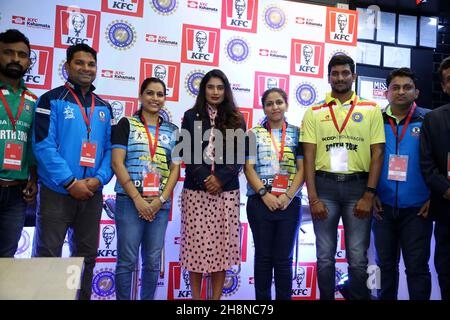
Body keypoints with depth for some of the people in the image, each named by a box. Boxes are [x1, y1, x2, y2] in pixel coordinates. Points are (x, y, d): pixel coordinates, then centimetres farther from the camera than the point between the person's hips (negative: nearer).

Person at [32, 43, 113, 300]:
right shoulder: (52, 100, -3)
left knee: (86, 255, 14)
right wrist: (70, 182, -17)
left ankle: (82, 297, 29)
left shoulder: (104, 107, 11)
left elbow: (109, 148, 9)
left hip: (92, 194, 5)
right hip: (57, 192, -4)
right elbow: (43, 145, -12)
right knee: (47, 255, 3)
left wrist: (99, 178, -8)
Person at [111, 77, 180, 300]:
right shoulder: (127, 124, 4)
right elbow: (117, 163, -5)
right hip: (130, 201, -3)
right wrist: (137, 198, -11)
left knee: (152, 262, 9)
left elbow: (175, 168, 7)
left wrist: (161, 200, -6)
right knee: (127, 261, 1)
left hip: (160, 204, 3)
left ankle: (148, 298, 23)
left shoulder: (172, 131, 12)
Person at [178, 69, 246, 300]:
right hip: (196, 190, 0)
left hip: (227, 191, 1)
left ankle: (216, 297, 14)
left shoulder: (236, 119, 10)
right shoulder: (191, 116, 7)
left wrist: (220, 178, -11)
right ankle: (196, 297, 15)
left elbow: (240, 156, 3)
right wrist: (204, 179, -13)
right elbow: (187, 153, 0)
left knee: (221, 244, 2)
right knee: (196, 243, 1)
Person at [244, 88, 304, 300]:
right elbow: (249, 168, 0)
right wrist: (264, 194, -12)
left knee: (284, 258, 7)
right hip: (260, 202, 0)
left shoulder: (297, 133, 8)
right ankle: (262, 298, 19)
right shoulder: (254, 134, 7)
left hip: (289, 202, 1)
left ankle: (284, 298, 19)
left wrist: (288, 196, -10)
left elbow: (302, 168, 2)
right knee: (263, 256, 7)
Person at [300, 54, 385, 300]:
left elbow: (378, 153, 1)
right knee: (325, 257, 9)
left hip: (358, 186, 0)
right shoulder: (314, 113, 6)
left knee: (358, 258, 6)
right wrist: (313, 198, -6)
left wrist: (368, 195, -7)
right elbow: (309, 157, 1)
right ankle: (326, 297, 27)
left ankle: (358, 296, 27)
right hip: (324, 186, 1)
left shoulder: (371, 110, 5)